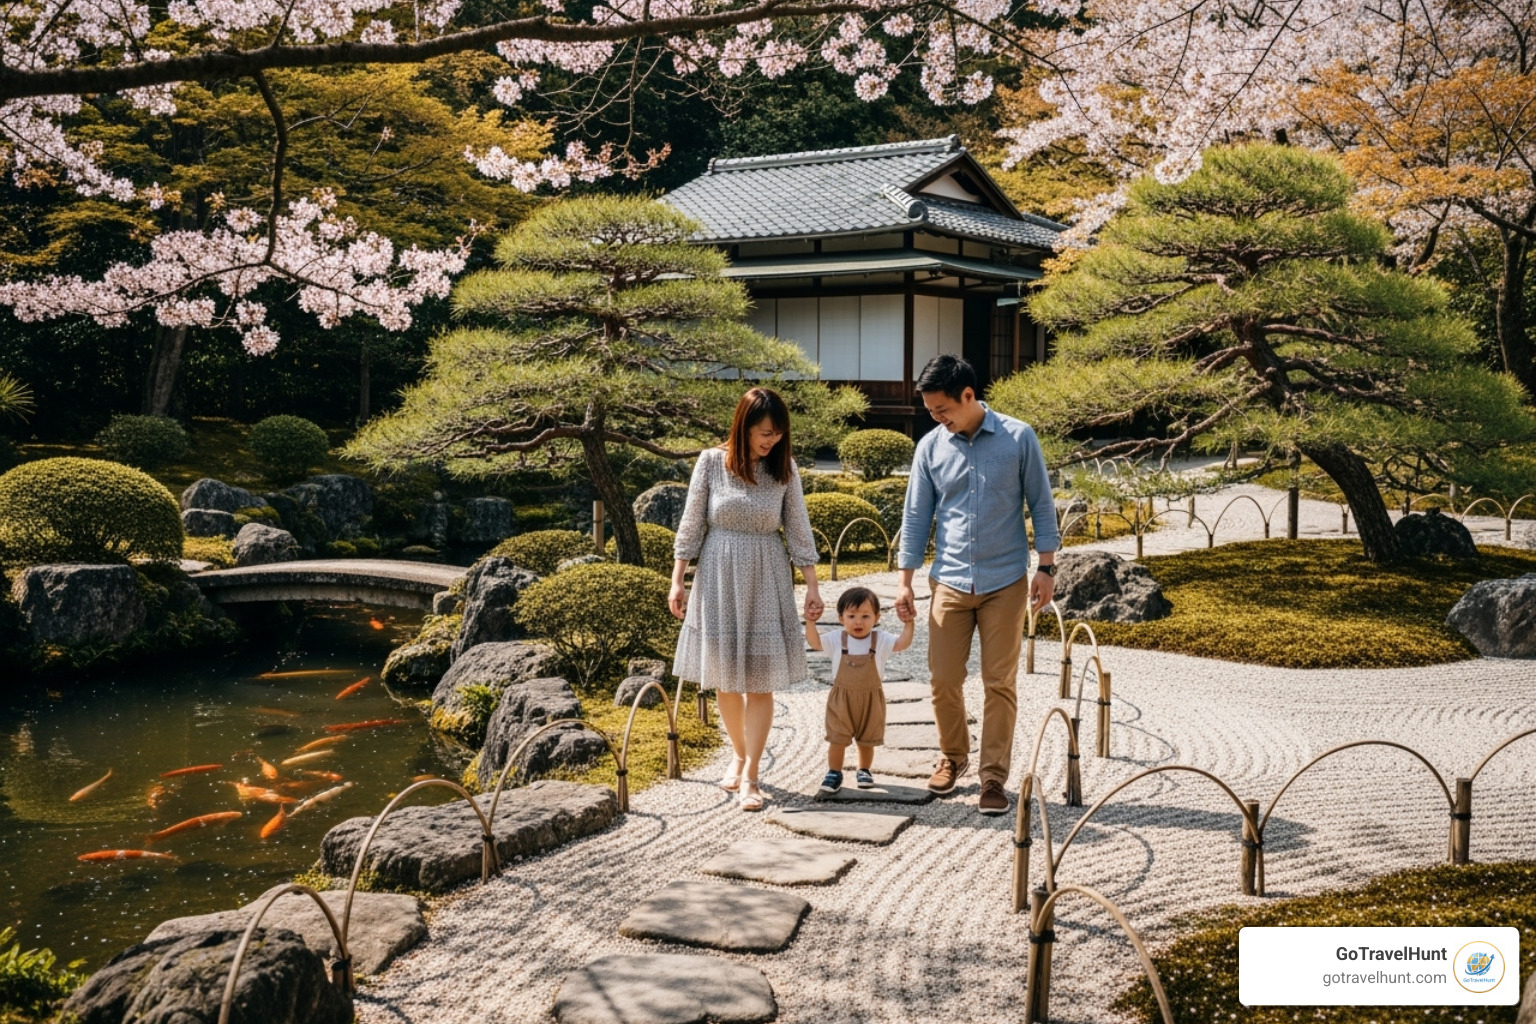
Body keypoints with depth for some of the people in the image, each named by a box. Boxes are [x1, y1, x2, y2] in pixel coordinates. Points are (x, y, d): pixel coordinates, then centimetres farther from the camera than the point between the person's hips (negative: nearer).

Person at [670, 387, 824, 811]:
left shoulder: (784, 468, -2)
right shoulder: (712, 462, -6)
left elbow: (799, 530, 1)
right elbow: (691, 525, -1)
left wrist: (812, 587, -1)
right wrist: (677, 581, -1)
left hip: (766, 581, 0)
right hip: (718, 578, 0)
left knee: (760, 680, -2)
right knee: (724, 678, 8)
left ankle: (750, 777, 2)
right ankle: (740, 755, 29)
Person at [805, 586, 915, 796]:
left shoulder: (880, 639, -6)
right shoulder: (837, 638, -5)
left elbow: (902, 643, -15)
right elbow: (815, 642, -10)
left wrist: (908, 624, -27)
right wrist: (810, 622, -22)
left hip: (871, 700, 0)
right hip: (841, 698, 0)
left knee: (867, 740, 14)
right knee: (837, 739, 3)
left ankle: (864, 771, 33)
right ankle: (834, 773, 16)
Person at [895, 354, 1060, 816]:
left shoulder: (1018, 438, -5)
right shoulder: (930, 447, 2)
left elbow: (1041, 505, 0)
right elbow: (916, 516, 7)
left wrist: (1046, 568, -4)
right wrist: (905, 580, 6)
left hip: (1005, 581, -2)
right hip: (950, 581, 2)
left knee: (1000, 683, 2)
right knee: (943, 679, 5)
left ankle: (993, 777, 10)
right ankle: (953, 756, 28)